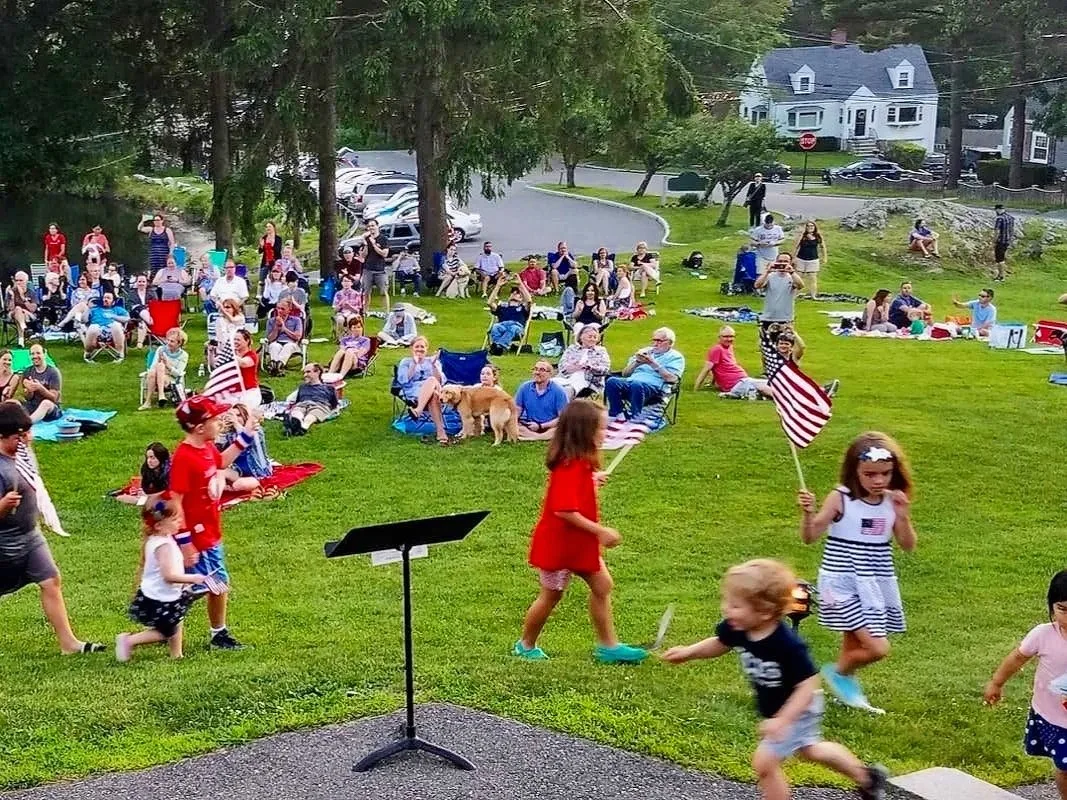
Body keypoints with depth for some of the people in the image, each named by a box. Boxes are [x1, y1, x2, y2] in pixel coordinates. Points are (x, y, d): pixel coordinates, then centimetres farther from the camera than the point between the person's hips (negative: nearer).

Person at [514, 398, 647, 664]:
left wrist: (592, 480, 7)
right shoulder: (570, 467, -28)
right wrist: (600, 531, -28)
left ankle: (608, 645, 17)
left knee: (602, 586, 10)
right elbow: (564, 510, -32)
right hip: (558, 543, -9)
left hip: (579, 543, 9)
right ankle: (526, 645, 25)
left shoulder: (580, 463, 3)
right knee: (551, 595, 7)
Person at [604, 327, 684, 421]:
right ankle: (617, 415, -26)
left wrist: (653, 364, -9)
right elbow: (625, 373, 24)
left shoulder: (676, 357, 13)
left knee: (637, 385, -40)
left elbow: (672, 379, -7)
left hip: (655, 387, -5)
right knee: (612, 381, -26)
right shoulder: (645, 351, 29)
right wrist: (637, 362, 5)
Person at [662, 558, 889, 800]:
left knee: (764, 761, -11)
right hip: (773, 708, 9)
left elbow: (808, 686, -34)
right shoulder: (737, 628, -20)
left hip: (797, 710, -9)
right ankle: (866, 777, 52)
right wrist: (688, 652, -11)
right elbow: (720, 644, 3)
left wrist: (781, 721, -40)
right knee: (809, 750, 29)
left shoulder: (788, 646, -39)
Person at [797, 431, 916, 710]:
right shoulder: (840, 499, -13)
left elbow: (908, 546, 2)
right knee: (877, 648, -13)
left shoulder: (893, 502, 0)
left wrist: (902, 515, -14)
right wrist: (807, 512, -30)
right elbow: (810, 537, -11)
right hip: (844, 584, -5)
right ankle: (839, 672, 15)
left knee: (854, 645, 19)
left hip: (876, 585, 5)